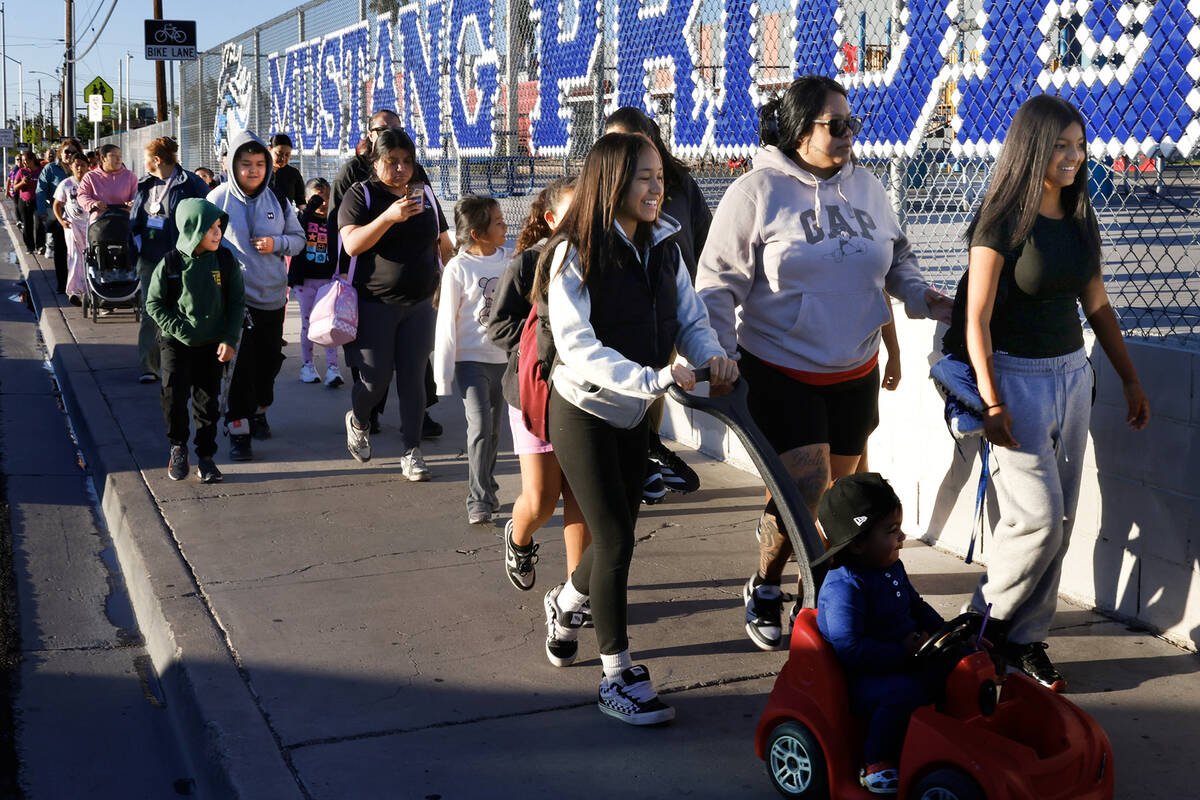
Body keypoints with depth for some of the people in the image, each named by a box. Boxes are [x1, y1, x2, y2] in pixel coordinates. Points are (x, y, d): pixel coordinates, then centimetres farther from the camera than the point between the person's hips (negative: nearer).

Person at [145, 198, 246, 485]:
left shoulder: (225, 260, -4)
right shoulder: (170, 263, -9)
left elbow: (237, 302, 1)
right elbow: (154, 303, -1)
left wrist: (229, 339, -6)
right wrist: (178, 330, -12)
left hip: (213, 344, 1)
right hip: (177, 343, -1)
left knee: (208, 400, 5)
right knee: (174, 397, -4)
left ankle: (205, 455, 18)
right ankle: (178, 448, 19)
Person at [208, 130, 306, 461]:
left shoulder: (277, 200, 4)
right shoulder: (218, 199, -5)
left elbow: (299, 238, 10)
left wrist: (277, 243, -10)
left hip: (272, 295, 4)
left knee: (269, 358, 15)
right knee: (240, 362, -8)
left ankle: (259, 410, 37)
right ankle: (238, 429, -3)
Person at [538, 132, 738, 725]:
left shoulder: (663, 248, 3)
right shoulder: (575, 254, -17)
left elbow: (690, 319, 5)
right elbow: (578, 348, -25)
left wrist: (712, 356, -18)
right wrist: (651, 378, -36)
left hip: (633, 414, 6)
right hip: (583, 413, -6)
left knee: (619, 533, 15)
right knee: (614, 537, -6)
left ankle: (566, 602, 46)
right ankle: (618, 676, 7)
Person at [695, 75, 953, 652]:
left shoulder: (865, 186, 6)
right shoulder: (758, 191, -9)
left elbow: (896, 258, 18)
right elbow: (718, 281, -8)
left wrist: (921, 297, -2)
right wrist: (719, 355, -16)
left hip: (855, 371, 6)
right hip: (780, 371, -6)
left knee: (842, 484, 14)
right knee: (802, 488, -12)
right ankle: (764, 589, 12)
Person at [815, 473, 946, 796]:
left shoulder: (892, 568, 9)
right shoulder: (843, 588, -22)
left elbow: (916, 606, 26)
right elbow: (849, 647, -28)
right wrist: (902, 653, -27)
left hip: (904, 657, 9)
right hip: (862, 679, -9)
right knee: (902, 693, -36)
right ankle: (877, 766, -20)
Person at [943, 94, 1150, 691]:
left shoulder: (1078, 218, 8)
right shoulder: (1003, 220, -11)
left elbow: (1097, 305, 16)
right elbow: (977, 317, -14)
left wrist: (1130, 379, 16)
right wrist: (992, 402, -19)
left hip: (1072, 373, 7)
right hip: (1016, 375, -7)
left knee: (1060, 517, 7)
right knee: (1039, 514, -10)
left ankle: (1026, 640, 18)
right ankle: (988, 623, 12)